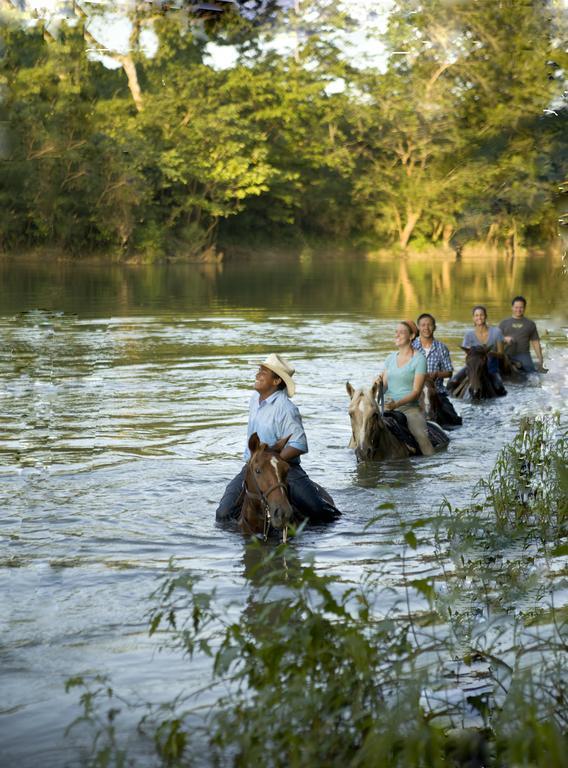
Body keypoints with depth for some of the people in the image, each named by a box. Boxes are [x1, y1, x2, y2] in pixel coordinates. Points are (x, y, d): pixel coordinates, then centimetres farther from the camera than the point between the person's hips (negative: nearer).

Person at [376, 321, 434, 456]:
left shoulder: (419, 359, -5)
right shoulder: (391, 357, 13)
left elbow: (416, 391, -11)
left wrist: (396, 404, -24)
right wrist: (379, 382, -9)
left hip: (410, 407, -5)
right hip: (388, 406, 5)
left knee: (422, 436, -27)